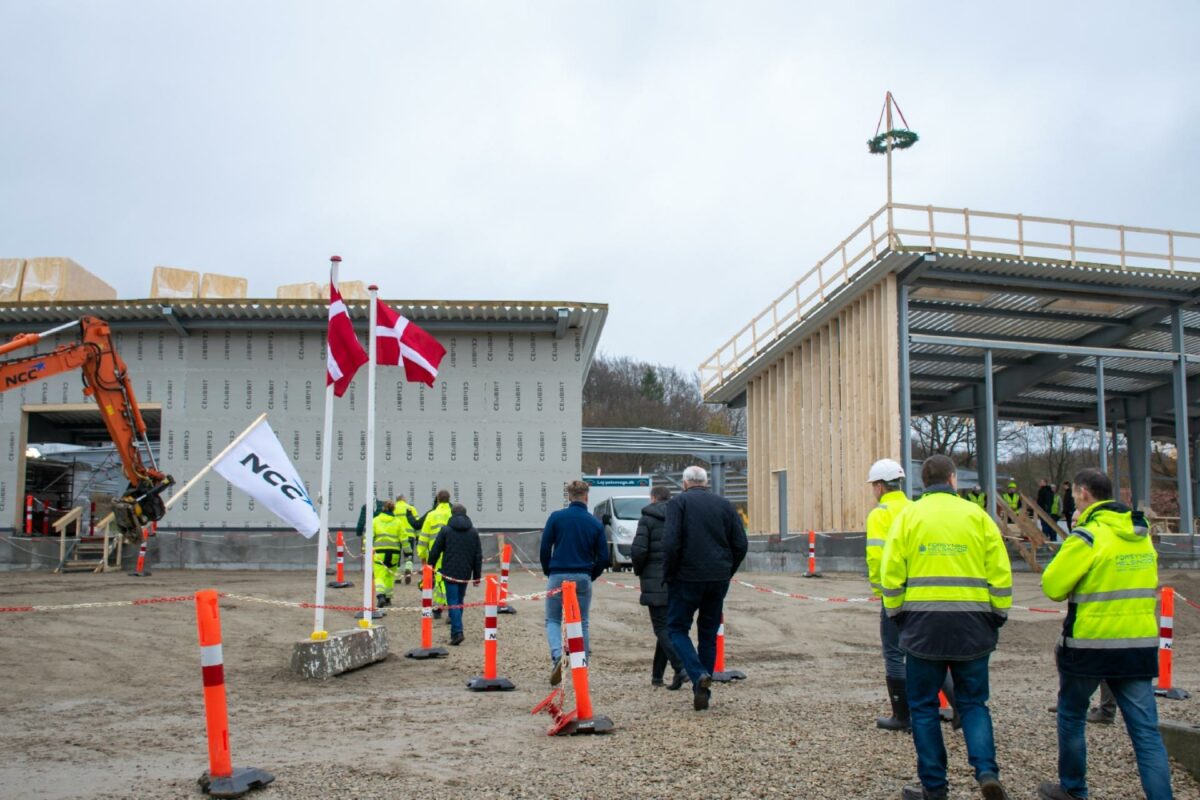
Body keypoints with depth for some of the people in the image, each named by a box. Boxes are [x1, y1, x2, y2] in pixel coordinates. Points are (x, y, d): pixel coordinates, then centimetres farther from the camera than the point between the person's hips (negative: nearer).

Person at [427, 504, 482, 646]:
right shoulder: (473, 532, 8)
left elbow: (435, 552, -1)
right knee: (460, 601, 16)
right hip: (465, 574, 3)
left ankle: (457, 632, -17)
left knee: (453, 602, -4)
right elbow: (478, 556, 8)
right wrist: (477, 576, 13)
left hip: (449, 573, -3)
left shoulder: (445, 530, -2)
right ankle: (456, 630, 22)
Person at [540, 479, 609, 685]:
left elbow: (544, 549, -3)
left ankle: (556, 654, -16)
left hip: (558, 577, -1)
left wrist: (548, 573, 11)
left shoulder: (556, 517, -3)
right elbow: (603, 557, 2)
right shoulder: (595, 523, 2)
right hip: (583, 579, 1)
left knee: (553, 620, 11)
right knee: (581, 623, 12)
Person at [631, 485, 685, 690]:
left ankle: (680, 667, -22)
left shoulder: (648, 518, -4)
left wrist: (638, 570, 5)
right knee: (667, 625, 13)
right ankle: (657, 674, 17)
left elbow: (638, 550, -13)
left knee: (662, 627, -4)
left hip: (656, 581, -5)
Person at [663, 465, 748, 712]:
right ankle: (703, 692, 15)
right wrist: (727, 573, 15)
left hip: (687, 578, -4)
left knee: (677, 628, 7)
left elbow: (671, 543, -14)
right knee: (709, 633, 14)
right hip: (719, 580, 4)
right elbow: (741, 544, 6)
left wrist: (668, 575, -3)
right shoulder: (724, 504, 10)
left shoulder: (678, 502, -3)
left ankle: (698, 674, -15)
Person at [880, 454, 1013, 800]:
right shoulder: (977, 515, 3)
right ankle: (987, 771, -3)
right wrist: (997, 616, 11)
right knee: (973, 703, 14)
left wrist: (897, 615, 10)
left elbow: (891, 572, -2)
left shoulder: (908, 516, 2)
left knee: (924, 707, 10)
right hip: (972, 626, 1)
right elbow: (1001, 573, 1)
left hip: (923, 625, -1)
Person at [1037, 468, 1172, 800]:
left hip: (1091, 645, -5)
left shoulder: (1088, 536, -15)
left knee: (1071, 716, 15)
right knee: (1147, 732, 3)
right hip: (1141, 644, 5)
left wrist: (1063, 560, 3)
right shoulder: (1142, 534, 8)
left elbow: (1052, 586, -13)